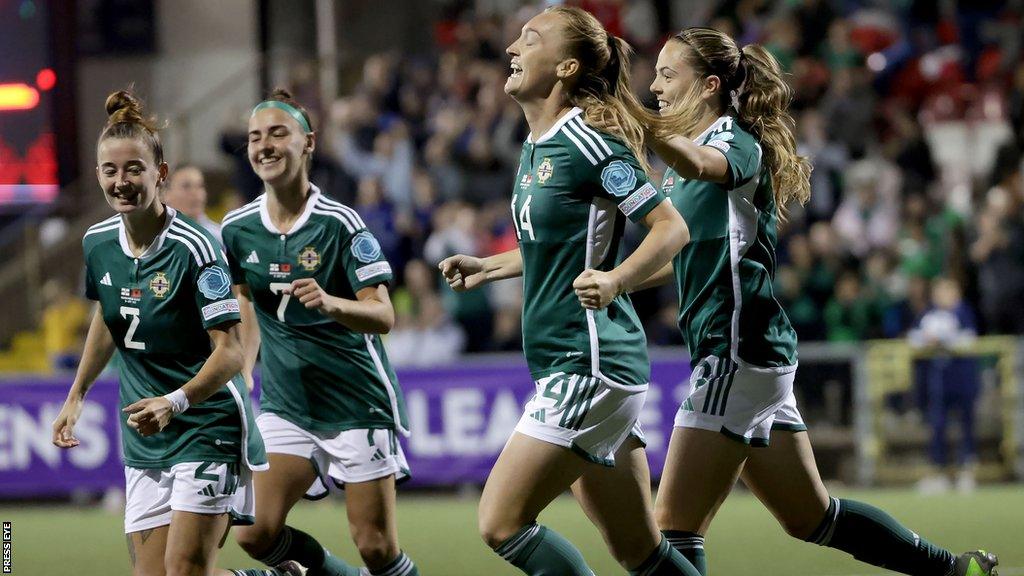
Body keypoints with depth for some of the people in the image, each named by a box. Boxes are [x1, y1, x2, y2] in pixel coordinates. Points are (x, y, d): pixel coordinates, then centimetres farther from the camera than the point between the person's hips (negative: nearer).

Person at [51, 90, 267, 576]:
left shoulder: (193, 248, -17)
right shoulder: (98, 243, 3)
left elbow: (229, 352, -20)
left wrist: (175, 402, -33)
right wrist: (76, 396, 23)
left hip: (207, 427, -6)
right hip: (144, 443, 6)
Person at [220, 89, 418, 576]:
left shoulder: (339, 223, -14)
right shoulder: (237, 229, 0)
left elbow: (383, 315, -19)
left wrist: (330, 303, -37)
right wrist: (241, 374, 13)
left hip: (358, 402, -5)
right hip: (285, 404, 5)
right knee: (256, 534, -8)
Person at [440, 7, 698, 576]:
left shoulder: (586, 140, -13)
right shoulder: (536, 147, 15)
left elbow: (671, 227, -14)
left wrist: (613, 281, -28)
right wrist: (487, 268, 24)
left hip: (589, 365, -10)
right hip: (563, 365, 10)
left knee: (501, 523, -12)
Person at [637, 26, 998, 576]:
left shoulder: (737, 142, -11)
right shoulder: (697, 147, 18)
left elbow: (702, 165, -38)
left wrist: (640, 131, -55)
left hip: (739, 355, -10)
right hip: (745, 355, 10)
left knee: (675, 527, -12)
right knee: (812, 517, 17)